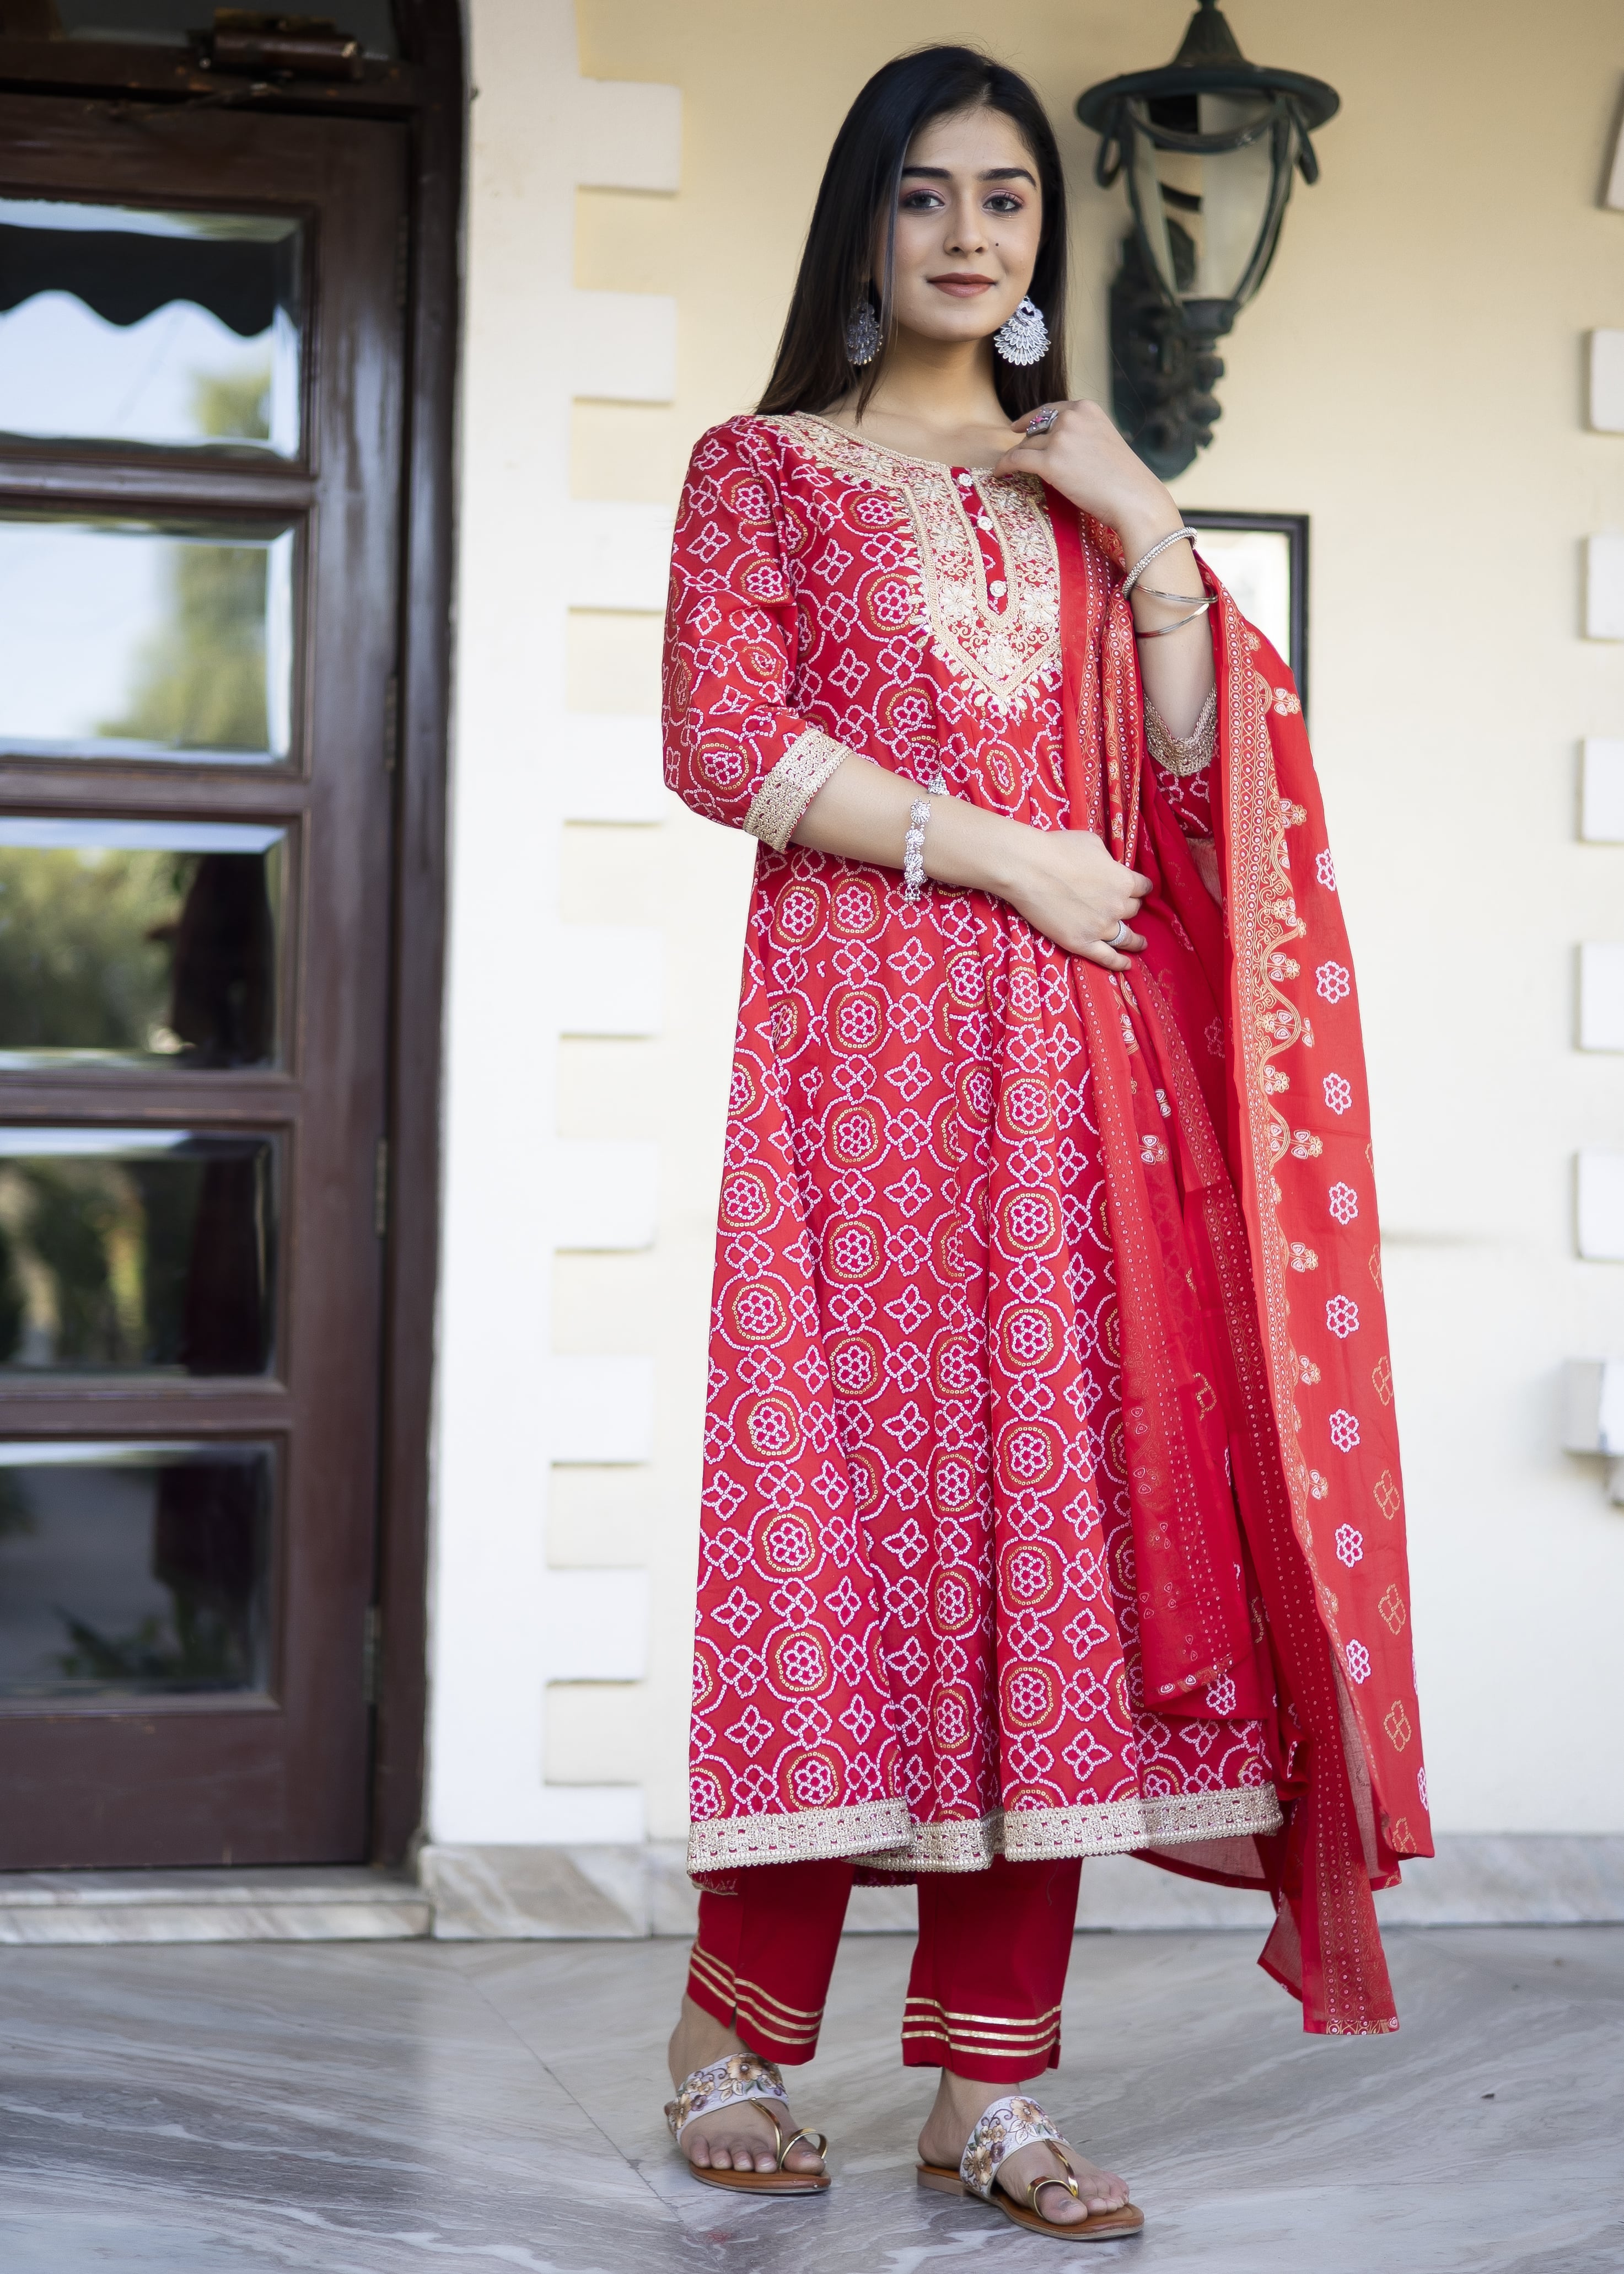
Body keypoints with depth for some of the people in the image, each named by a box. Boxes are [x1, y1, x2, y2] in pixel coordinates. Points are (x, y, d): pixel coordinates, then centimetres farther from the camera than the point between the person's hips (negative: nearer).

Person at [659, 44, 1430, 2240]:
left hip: (1074, 1066, 4)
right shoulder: (767, 468, 9)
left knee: (1055, 1507, -3)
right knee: (849, 1489, -7)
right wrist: (1001, 849, -10)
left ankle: (991, 2082, 1)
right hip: (862, 1027, -3)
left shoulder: (1082, 492, 20)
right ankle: (738, 2037, 7)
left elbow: (1188, 783, 12)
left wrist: (1149, 536, 2)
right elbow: (725, 739, -6)